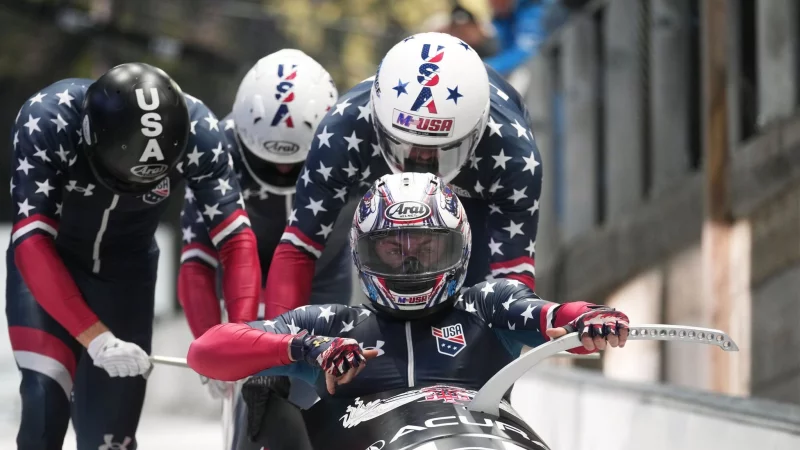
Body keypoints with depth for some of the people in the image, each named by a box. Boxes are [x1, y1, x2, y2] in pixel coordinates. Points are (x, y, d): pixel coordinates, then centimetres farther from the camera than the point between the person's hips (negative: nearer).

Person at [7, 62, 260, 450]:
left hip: (126, 271, 2)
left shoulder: (197, 130, -27)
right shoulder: (46, 121, -35)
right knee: (46, 400, -21)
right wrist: (94, 337, -48)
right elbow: (31, 242, -38)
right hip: (48, 269, -2)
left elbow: (235, 236, -25)